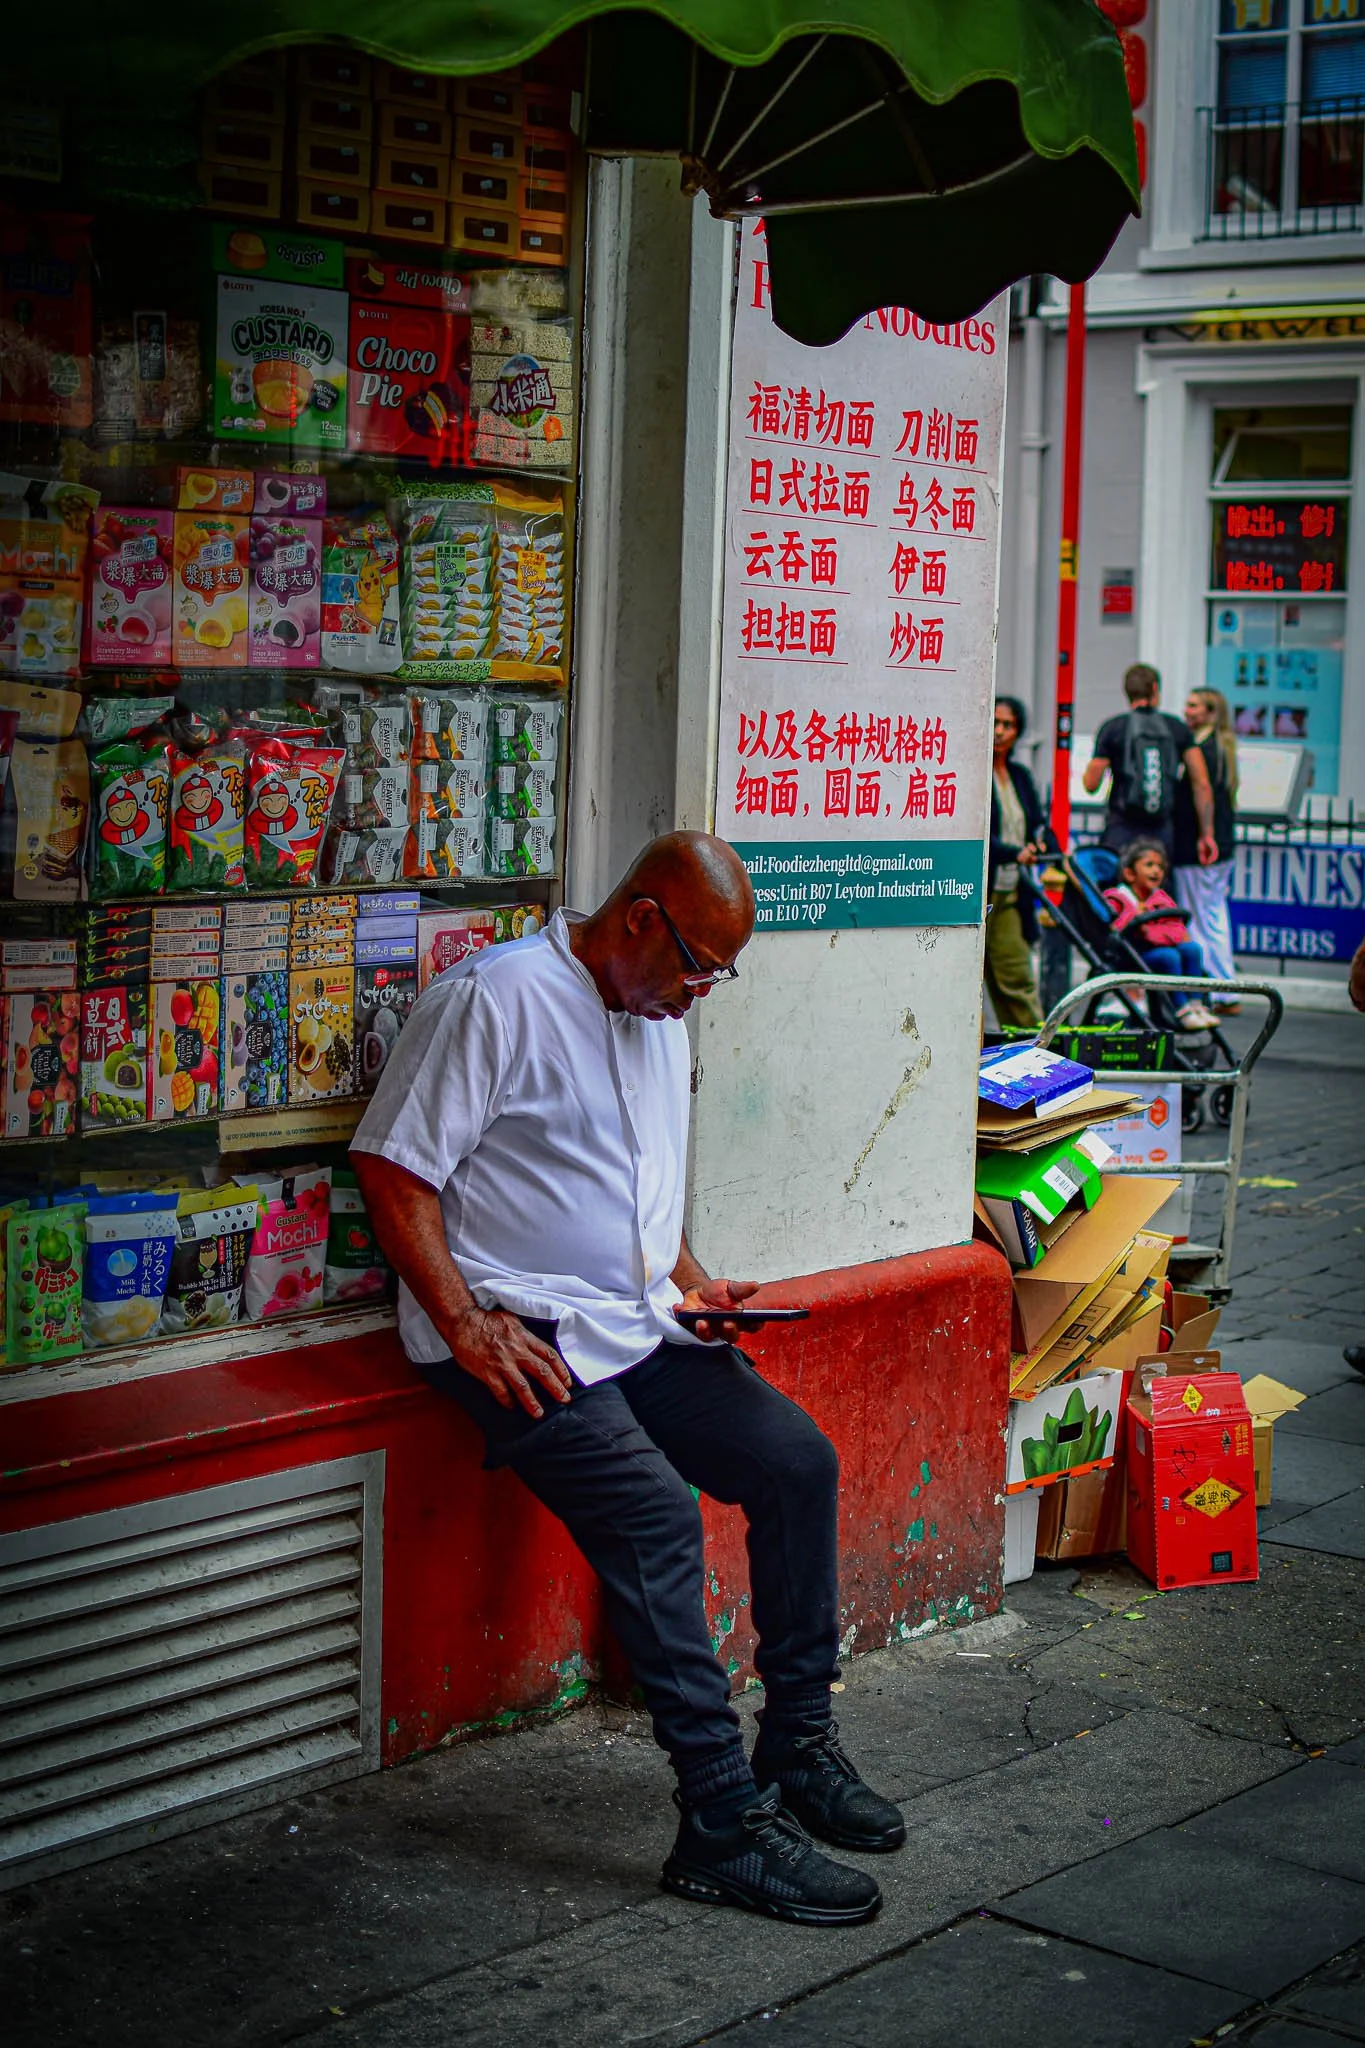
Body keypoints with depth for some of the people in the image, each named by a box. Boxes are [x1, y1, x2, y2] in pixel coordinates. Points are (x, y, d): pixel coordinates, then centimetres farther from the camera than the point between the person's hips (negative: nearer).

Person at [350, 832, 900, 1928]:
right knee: (657, 1516, -26)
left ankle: (798, 1747, 7)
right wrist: (464, 1322, -19)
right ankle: (724, 1825, -23)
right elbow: (393, 1168, -13)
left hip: (639, 1329, 8)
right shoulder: (496, 998, -11)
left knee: (799, 1461, -6)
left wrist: (691, 1285, 10)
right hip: (520, 1334, -8)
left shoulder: (661, 1022, 17)